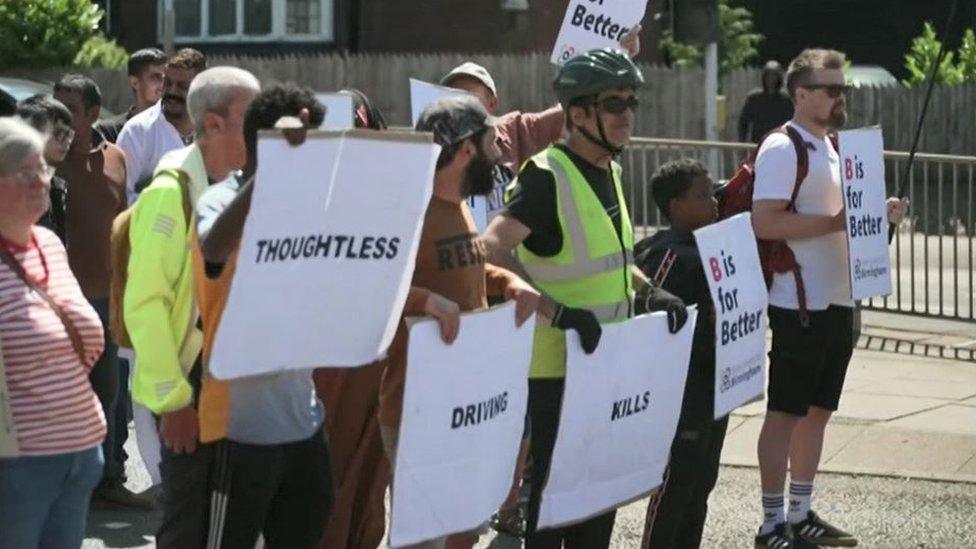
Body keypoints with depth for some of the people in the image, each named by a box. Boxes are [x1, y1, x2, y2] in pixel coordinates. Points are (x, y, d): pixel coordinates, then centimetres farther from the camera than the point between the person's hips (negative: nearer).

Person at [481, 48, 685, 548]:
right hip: (553, 370, -9)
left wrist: (648, 290, 9)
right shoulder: (547, 177, -18)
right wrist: (556, 311, -33)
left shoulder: (608, 171, 10)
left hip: (604, 365, 9)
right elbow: (492, 253, -28)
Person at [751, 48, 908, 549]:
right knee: (785, 412, -3)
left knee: (818, 410, 13)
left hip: (837, 302, 9)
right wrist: (835, 222, -23)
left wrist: (878, 215, 8)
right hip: (799, 305, -9)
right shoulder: (782, 150, -13)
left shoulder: (829, 148, 17)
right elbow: (764, 223, -23)